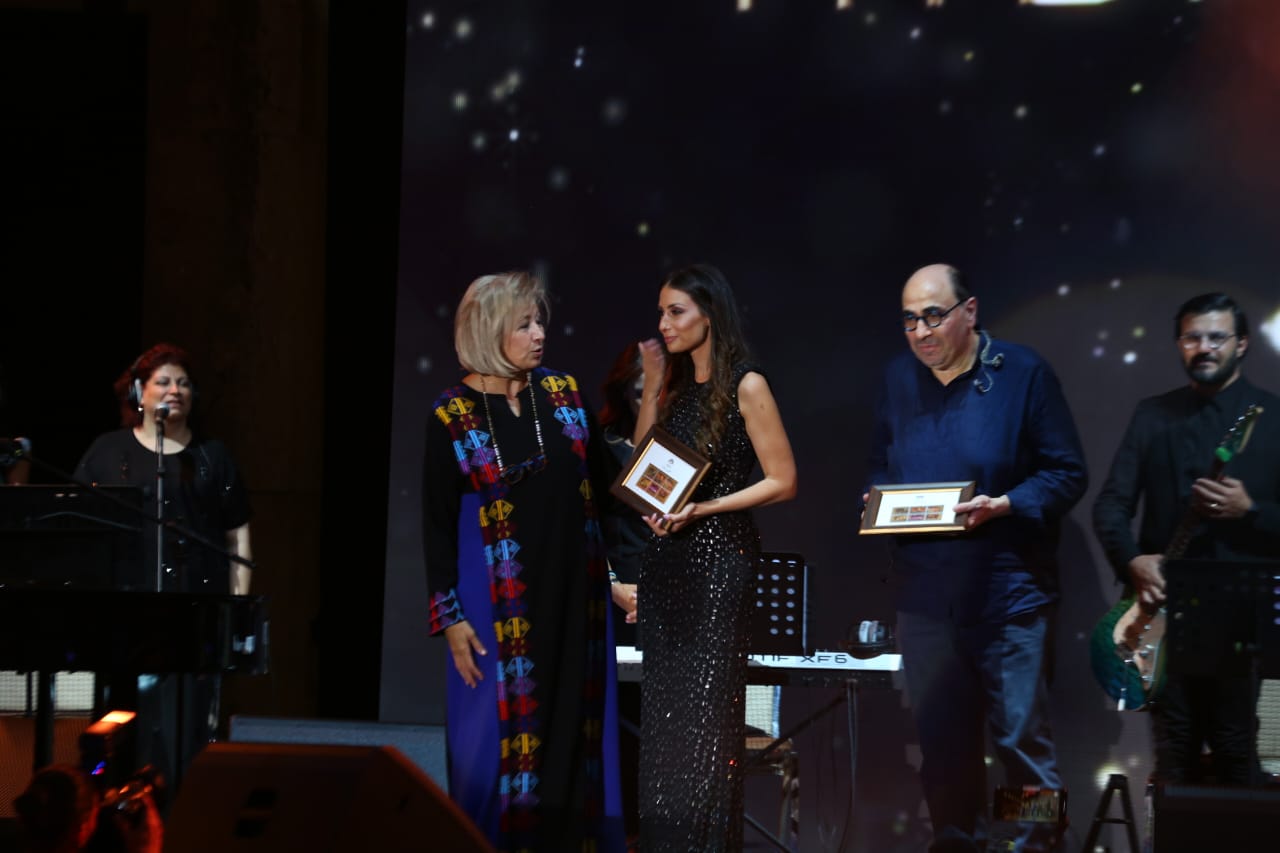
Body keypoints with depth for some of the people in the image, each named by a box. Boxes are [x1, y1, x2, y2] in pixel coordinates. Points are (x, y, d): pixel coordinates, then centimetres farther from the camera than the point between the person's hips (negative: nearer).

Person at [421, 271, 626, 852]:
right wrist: (451, 617, -9)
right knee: (502, 737, -1)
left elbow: (602, 490, 10)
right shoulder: (452, 417, -5)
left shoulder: (564, 394, 5)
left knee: (573, 732, 5)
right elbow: (437, 526, -3)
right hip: (500, 604, -3)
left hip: (575, 598, 3)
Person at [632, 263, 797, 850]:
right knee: (662, 705, 8)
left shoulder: (746, 386, -8)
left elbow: (782, 481, -9)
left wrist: (703, 508, -16)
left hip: (719, 556, -7)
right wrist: (652, 384, 5)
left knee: (706, 708, -4)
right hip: (664, 559, 7)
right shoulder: (675, 385, 12)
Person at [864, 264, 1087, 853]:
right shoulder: (900, 378, 9)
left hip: (1006, 592, -4)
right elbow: (879, 467, 20)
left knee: (1021, 736, -3)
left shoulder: (1022, 373, -6)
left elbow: (1067, 473, -6)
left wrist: (1002, 505, -20)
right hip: (924, 596, 4)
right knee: (940, 739, 10)